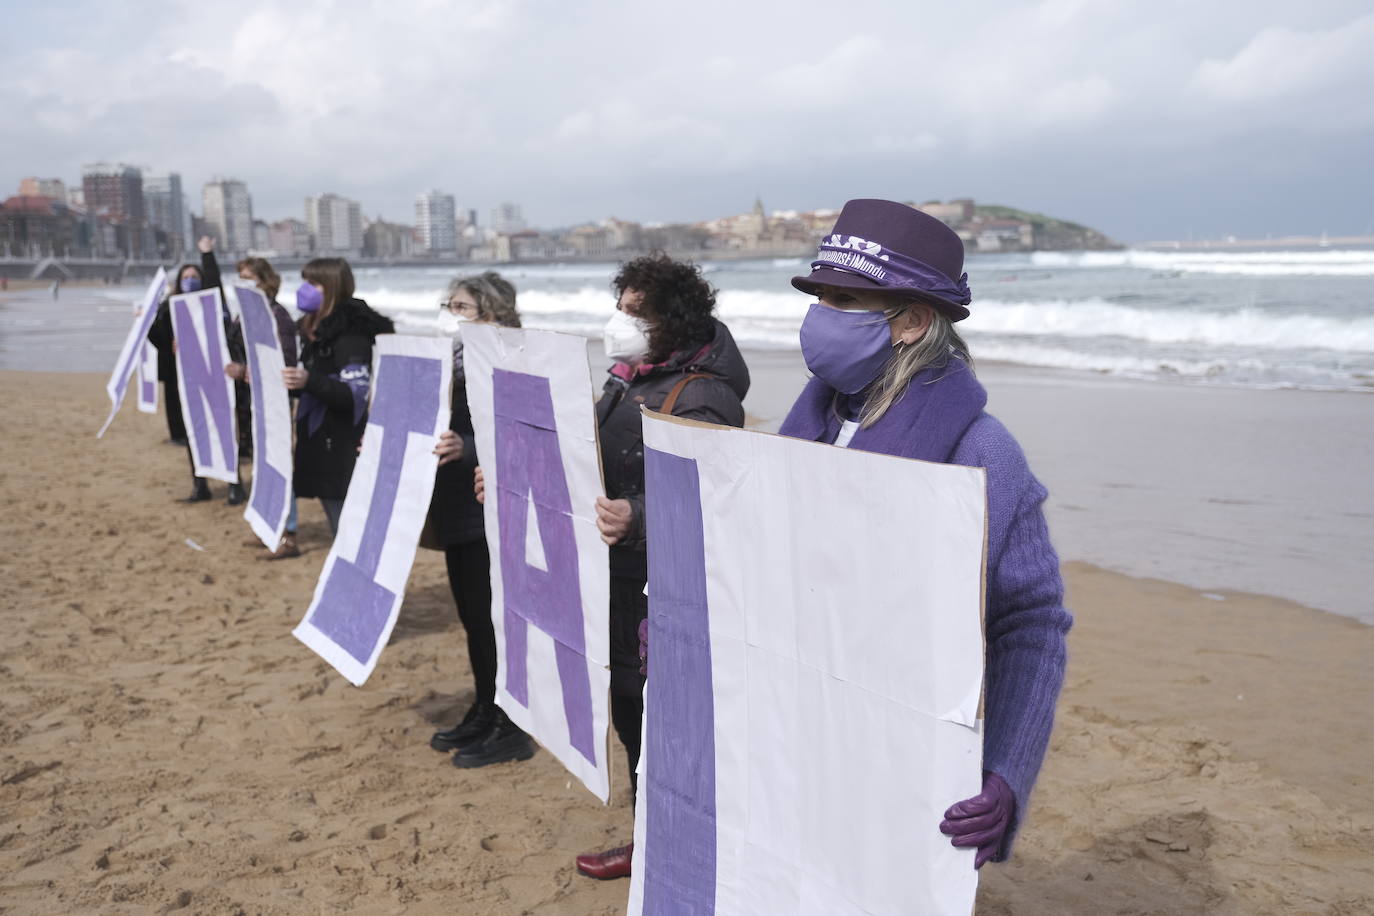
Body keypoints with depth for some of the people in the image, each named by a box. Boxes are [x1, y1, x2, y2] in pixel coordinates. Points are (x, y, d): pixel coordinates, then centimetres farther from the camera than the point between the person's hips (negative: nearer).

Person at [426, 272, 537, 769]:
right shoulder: (449, 363, 11)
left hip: (485, 514, -9)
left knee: (490, 617, -1)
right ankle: (483, 713, 32)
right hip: (455, 511, 9)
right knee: (471, 616, 17)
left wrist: (465, 449, -40)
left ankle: (510, 730, 13)